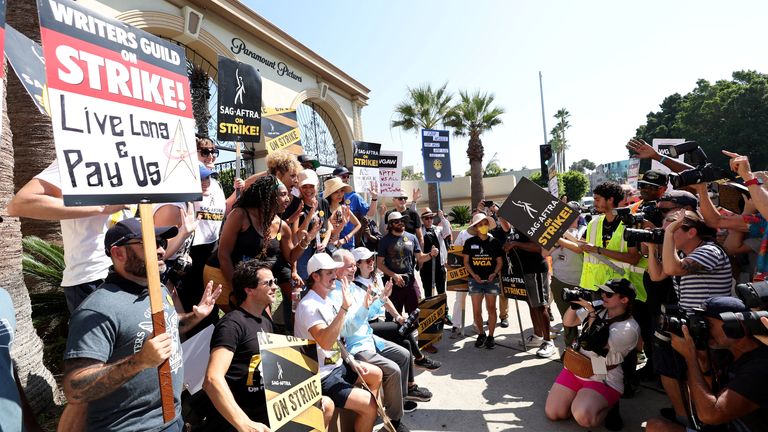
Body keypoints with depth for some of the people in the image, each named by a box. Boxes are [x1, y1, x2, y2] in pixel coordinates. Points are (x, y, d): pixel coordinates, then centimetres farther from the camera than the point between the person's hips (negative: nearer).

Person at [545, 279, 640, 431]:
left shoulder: (629, 328, -16)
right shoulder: (598, 309, 4)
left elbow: (595, 344, -27)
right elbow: (568, 322, 10)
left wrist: (592, 313, -23)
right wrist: (574, 305, -9)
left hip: (603, 380, -5)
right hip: (574, 370, 5)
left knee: (582, 417, -29)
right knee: (552, 413, -5)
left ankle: (609, 406, 1)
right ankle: (579, 399, 19)